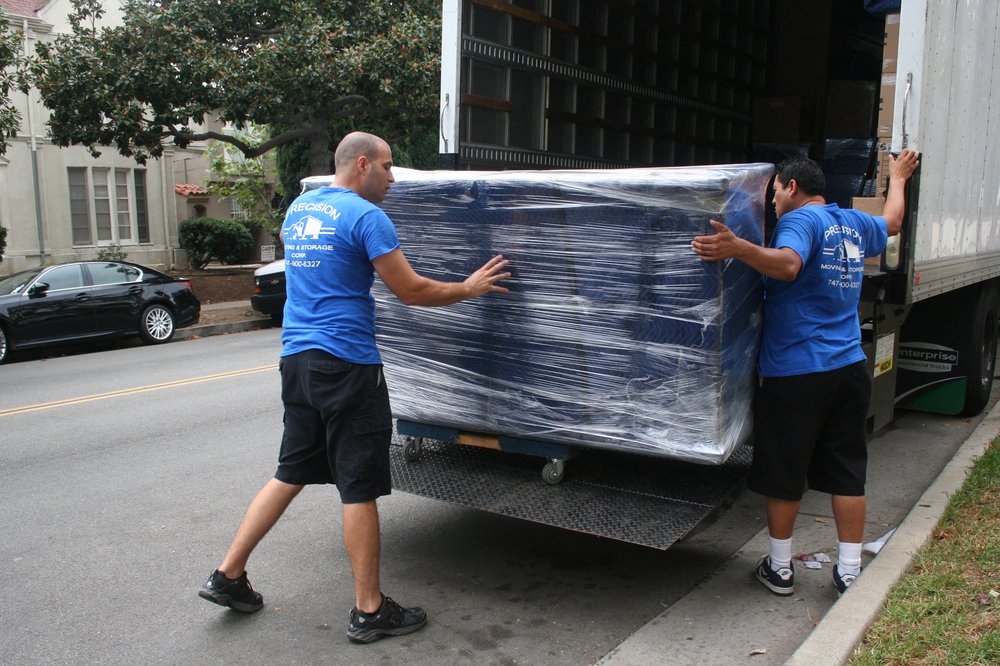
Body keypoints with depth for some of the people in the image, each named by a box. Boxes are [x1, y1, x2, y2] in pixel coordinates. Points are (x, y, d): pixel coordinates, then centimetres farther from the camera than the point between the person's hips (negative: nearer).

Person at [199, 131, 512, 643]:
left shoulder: (297, 209, 14)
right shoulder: (366, 216, -10)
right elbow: (411, 291, -10)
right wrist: (469, 288, 4)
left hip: (297, 358, 8)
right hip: (345, 364, -8)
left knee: (292, 472, 19)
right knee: (360, 488, 0)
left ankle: (228, 576, 23)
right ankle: (369, 611, 10)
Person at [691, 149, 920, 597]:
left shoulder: (801, 219, -9)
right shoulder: (854, 224, 14)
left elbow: (788, 264, -31)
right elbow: (891, 222, 38)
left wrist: (738, 249, -44)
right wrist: (898, 178, 54)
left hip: (795, 371, -7)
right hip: (848, 368, 7)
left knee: (783, 474, 6)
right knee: (847, 474, 12)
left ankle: (779, 568, 18)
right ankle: (849, 571, 18)